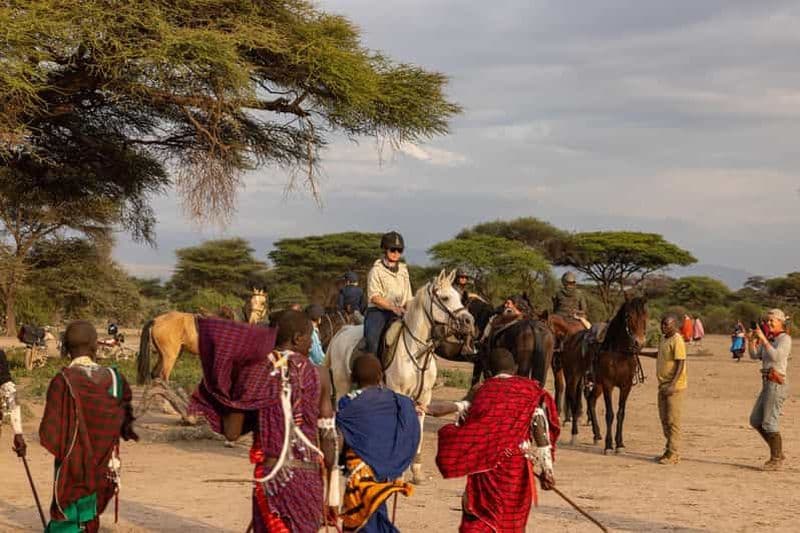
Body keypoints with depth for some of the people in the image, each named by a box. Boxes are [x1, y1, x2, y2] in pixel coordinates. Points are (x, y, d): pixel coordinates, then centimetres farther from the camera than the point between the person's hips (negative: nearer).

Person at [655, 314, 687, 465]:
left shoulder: (677, 341, -15)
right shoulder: (663, 339, 13)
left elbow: (680, 364, -20)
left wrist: (672, 385, -25)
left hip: (674, 387, -9)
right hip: (663, 385, 9)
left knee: (672, 421, -5)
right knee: (664, 420, 14)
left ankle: (674, 454, 0)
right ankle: (669, 451, 23)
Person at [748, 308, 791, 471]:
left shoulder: (785, 338, -10)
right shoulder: (769, 339, 16)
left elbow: (775, 356, -24)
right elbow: (755, 355, 12)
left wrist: (763, 339, -24)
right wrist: (752, 340, -3)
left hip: (776, 384, -9)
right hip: (767, 384, 9)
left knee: (769, 423, -6)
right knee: (755, 420, 11)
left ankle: (776, 460, 3)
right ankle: (777, 452, 19)